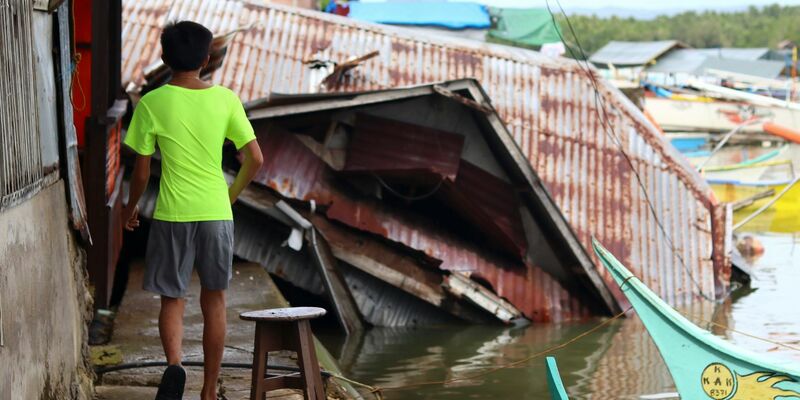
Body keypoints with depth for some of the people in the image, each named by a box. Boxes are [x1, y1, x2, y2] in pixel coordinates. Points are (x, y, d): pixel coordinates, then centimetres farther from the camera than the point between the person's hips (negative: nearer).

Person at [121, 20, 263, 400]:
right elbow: (255, 159, -1)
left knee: (172, 299, 9)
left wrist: (131, 207, 16)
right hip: (217, 213, 2)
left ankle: (174, 364, -19)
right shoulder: (226, 100, -1)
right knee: (214, 300, 13)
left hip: (172, 215, -1)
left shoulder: (152, 104, -5)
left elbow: (141, 171, -2)